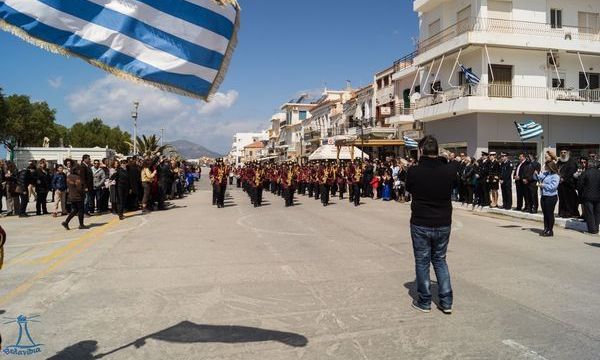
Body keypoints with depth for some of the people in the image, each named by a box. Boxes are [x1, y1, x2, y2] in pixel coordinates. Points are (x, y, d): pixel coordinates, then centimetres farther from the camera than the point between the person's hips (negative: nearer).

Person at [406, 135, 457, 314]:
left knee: (422, 262, 11)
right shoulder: (449, 170, -10)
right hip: (443, 224, 3)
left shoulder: (414, 171, -15)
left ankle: (424, 301, 20)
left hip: (420, 224, -3)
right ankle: (446, 301, 20)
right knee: (440, 260, 19)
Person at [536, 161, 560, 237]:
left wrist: (543, 185, -16)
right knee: (545, 213, 13)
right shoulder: (545, 173, 10)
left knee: (550, 213, -2)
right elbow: (538, 177, 16)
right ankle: (546, 229, 21)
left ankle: (550, 231, 6)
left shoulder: (555, 176, -12)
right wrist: (536, 174, -4)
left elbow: (553, 186, -21)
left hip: (551, 197, -8)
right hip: (544, 196, 8)